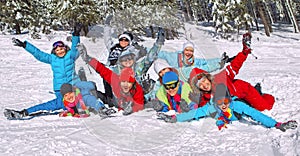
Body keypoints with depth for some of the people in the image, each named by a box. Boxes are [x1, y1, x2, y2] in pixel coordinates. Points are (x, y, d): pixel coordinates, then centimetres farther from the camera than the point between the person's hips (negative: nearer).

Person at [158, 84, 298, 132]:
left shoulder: (236, 105, -44)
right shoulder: (210, 107, -37)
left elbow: (255, 115, -48)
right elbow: (193, 114, -31)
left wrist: (278, 125, -54)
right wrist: (174, 118, -37)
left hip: (238, 120, -1)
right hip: (221, 121, 1)